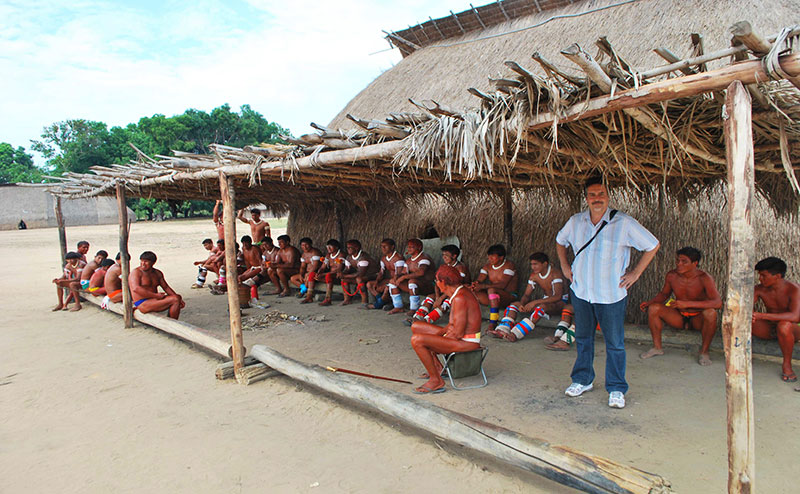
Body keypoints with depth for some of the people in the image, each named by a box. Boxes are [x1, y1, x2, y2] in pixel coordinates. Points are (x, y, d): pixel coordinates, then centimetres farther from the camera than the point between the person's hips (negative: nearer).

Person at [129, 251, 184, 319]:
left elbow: (166, 287, 16)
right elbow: (136, 288, -22)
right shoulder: (136, 272, -8)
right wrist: (155, 295, -23)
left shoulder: (158, 273, 13)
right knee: (175, 299, -20)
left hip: (154, 300, 8)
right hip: (142, 304, -8)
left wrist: (178, 298, 0)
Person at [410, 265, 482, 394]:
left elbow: (458, 333, -25)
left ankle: (436, 380, -11)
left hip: (466, 343, -10)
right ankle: (437, 367, 19)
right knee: (416, 327, 15)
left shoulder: (460, 299, -24)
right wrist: (440, 332, 1)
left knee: (417, 340, -22)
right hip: (462, 338, 10)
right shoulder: (459, 291, 7)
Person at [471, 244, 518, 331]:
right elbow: (479, 280, 0)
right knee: (472, 293, -17)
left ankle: (492, 324, -38)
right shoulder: (487, 266, 8)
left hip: (509, 296, -6)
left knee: (491, 290, -37)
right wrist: (475, 283, -26)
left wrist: (483, 286, -31)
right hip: (494, 296, 6)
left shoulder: (509, 265, -12)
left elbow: (502, 285, -24)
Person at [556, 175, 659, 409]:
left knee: (614, 343, 4)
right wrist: (565, 266, 12)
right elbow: (560, 241, 22)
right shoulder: (576, 221, 2)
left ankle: (616, 389, 19)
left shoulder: (624, 223, -9)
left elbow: (652, 245, 0)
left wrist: (636, 272, -3)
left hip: (611, 295, -3)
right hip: (581, 292, 4)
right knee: (582, 338, 15)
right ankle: (582, 380, 31)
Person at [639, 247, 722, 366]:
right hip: (679, 317, 4)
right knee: (653, 308, -18)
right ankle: (657, 347, -4)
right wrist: (650, 301, -11)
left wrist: (687, 304, -41)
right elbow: (664, 293, 10)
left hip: (698, 319, -3)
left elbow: (718, 303, -32)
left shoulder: (704, 278, -20)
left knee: (710, 313, -35)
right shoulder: (671, 276, -9)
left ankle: (704, 351, -14)